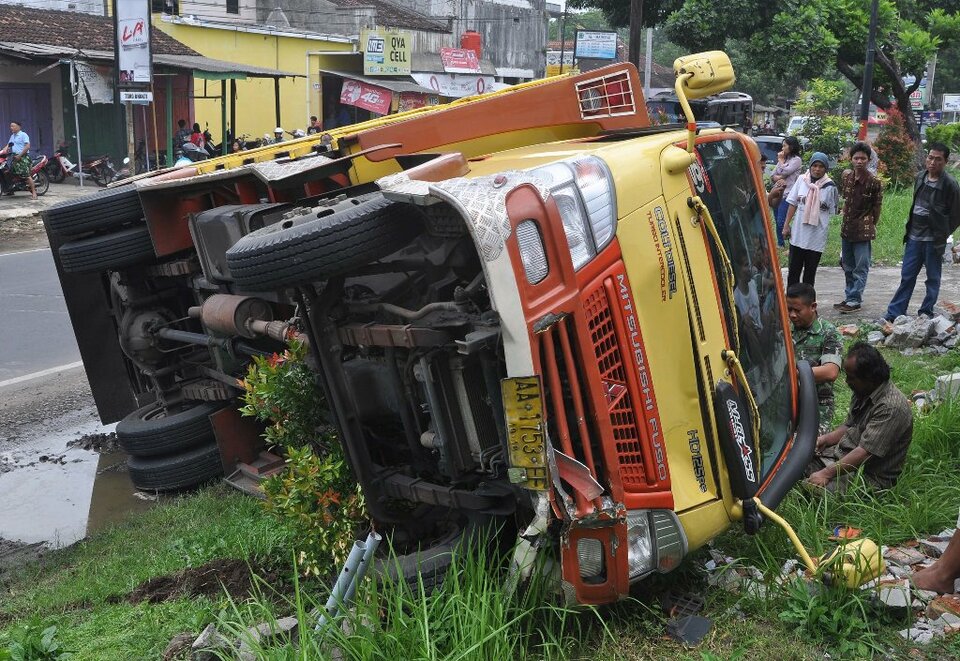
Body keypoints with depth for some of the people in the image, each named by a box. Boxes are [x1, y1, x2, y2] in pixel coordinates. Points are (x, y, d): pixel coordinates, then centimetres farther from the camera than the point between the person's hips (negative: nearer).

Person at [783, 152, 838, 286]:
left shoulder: (830, 186, -6)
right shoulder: (801, 180, -2)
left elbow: (832, 212, 3)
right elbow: (793, 204, 5)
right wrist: (786, 225, 3)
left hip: (817, 238, -2)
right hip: (798, 235, 2)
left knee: (810, 272, 9)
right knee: (793, 270, 8)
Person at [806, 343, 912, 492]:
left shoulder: (891, 408, -23)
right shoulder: (863, 393, 7)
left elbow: (864, 453, -27)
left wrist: (827, 473, -28)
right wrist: (825, 439, 2)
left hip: (871, 476, -9)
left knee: (814, 489, -31)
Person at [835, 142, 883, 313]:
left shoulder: (874, 183, -13)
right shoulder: (846, 176, 2)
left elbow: (876, 207, -3)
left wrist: (870, 225, 4)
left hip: (863, 230, -6)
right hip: (846, 228, 6)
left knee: (860, 268, -2)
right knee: (848, 267, 15)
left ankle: (854, 300, 1)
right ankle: (849, 297, 25)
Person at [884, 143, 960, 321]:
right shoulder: (920, 178, 6)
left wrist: (941, 235, -5)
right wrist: (910, 228, 10)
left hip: (933, 241, -5)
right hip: (914, 237, 5)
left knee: (933, 279, 7)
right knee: (907, 277, 8)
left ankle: (926, 314, 16)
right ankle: (893, 314, 11)